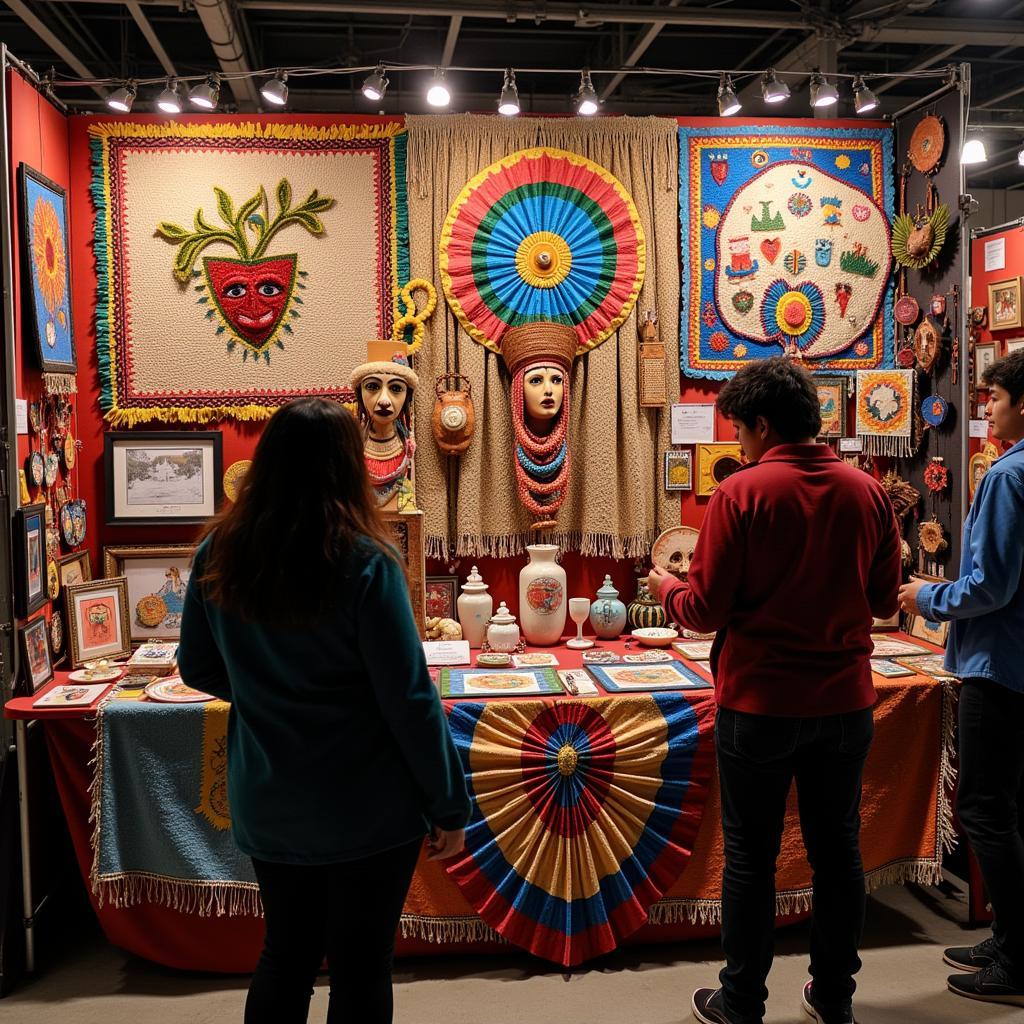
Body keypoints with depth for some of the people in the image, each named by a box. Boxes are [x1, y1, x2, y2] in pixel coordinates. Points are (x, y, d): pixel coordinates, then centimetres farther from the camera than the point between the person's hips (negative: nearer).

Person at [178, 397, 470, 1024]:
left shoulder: (219, 554, -4)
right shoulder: (364, 562, -19)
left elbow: (198, 670, 8)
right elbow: (409, 699, -17)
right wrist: (449, 806, -6)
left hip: (266, 807, 5)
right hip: (366, 809, -4)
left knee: (286, 954, 23)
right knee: (361, 970, 12)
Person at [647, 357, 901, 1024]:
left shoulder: (741, 493, -14)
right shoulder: (866, 491, -2)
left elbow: (706, 611, -11)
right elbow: (885, 600, 7)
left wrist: (665, 586, 9)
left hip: (760, 703, -4)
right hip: (846, 701, 4)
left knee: (751, 855, 10)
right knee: (838, 850, 17)